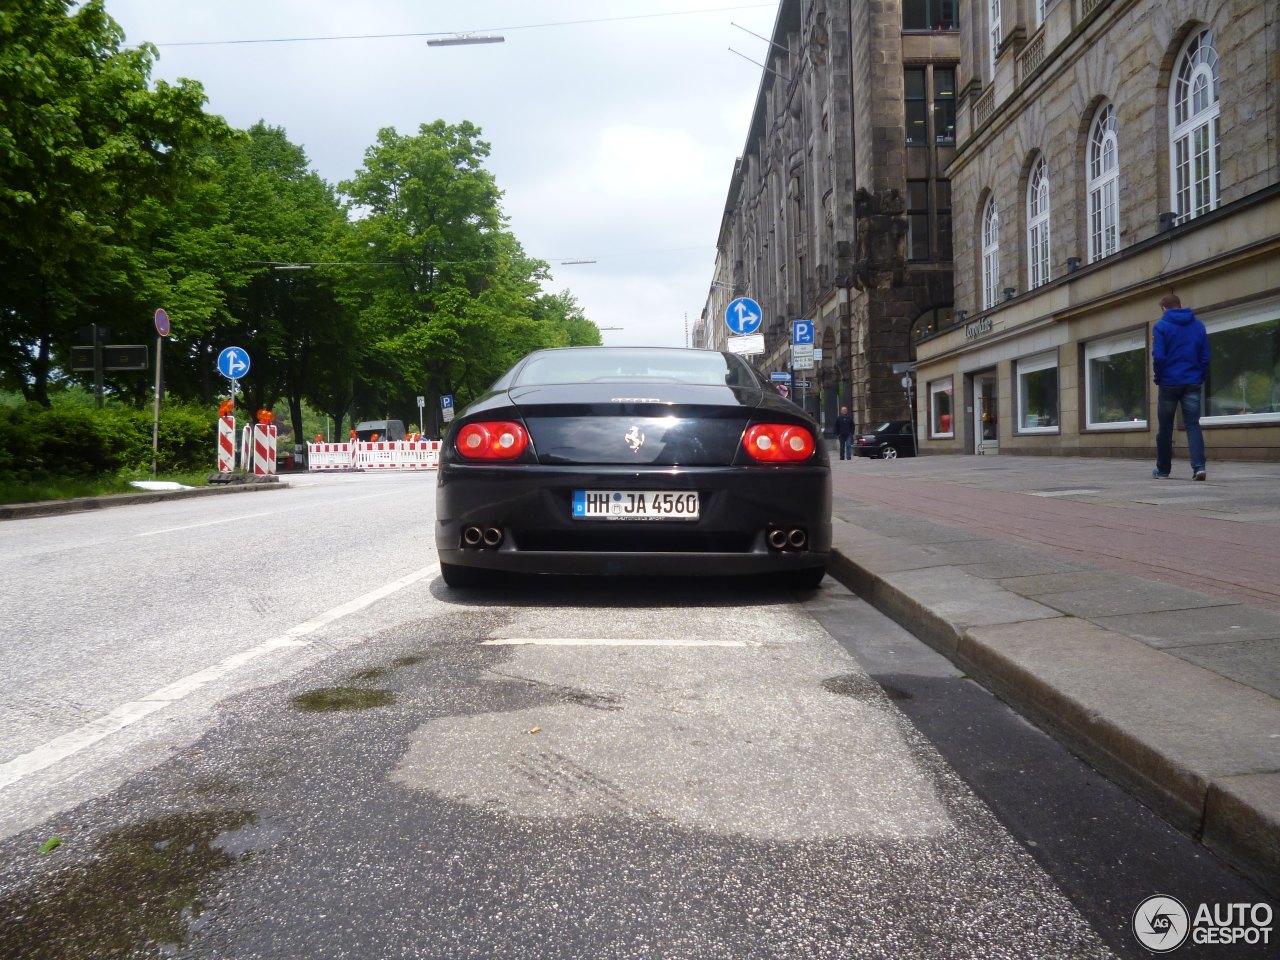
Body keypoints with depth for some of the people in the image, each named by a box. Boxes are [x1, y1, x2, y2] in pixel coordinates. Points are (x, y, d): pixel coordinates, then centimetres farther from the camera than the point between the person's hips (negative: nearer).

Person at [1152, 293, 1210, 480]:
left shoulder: (1161, 326, -4)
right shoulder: (1198, 325, 10)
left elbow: (1158, 357, -12)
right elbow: (1205, 357, 6)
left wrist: (1158, 378, 1)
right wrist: (1200, 378, 12)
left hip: (1169, 383, -3)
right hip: (1192, 384, 3)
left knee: (1165, 428, 8)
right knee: (1193, 425, 0)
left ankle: (1163, 470, 15)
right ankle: (1199, 466, -17)